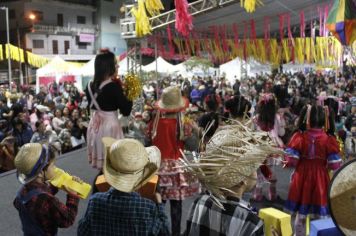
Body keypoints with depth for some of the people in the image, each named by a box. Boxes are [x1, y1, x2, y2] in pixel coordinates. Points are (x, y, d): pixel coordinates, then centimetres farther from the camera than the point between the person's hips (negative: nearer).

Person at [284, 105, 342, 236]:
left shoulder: (299, 136, -12)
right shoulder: (329, 139, -10)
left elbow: (291, 161, -12)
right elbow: (334, 165, -9)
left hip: (302, 177, 0)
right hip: (320, 179, 0)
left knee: (300, 215, 15)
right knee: (319, 217, 14)